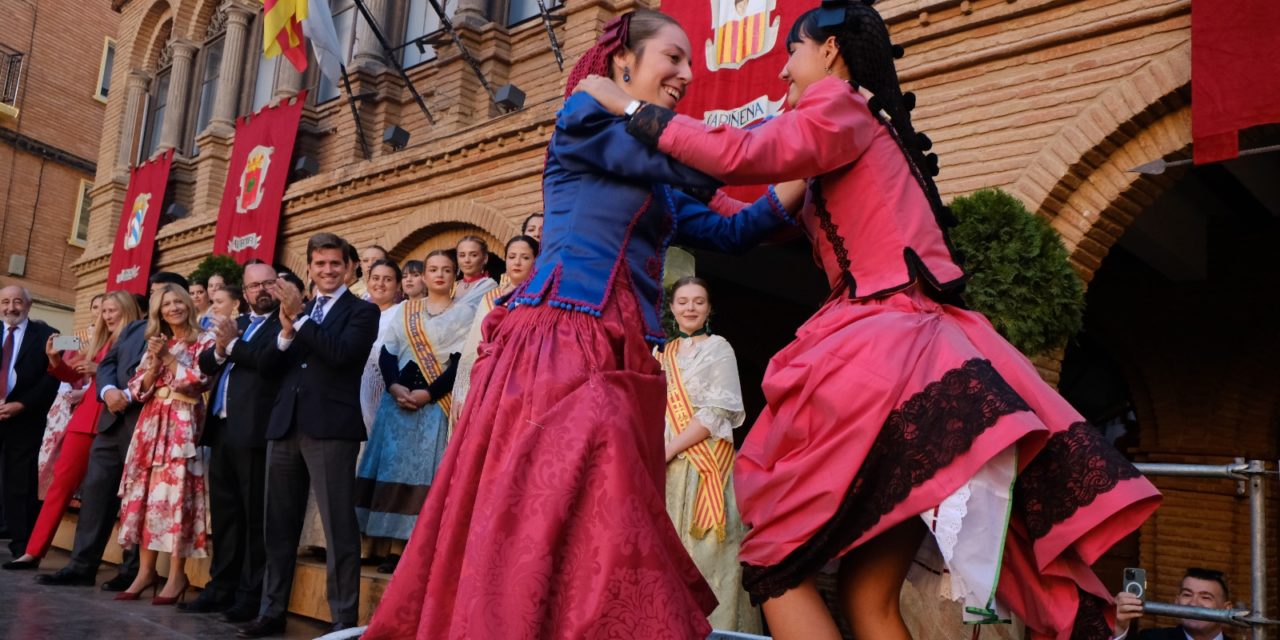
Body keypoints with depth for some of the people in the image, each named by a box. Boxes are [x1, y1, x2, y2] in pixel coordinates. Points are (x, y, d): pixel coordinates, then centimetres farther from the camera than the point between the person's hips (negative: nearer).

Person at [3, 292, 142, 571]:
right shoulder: (98, 341, 17)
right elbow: (73, 374, 20)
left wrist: (100, 370, -19)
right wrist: (55, 359, 3)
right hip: (86, 418, 7)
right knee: (62, 480, 6)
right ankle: (34, 551, 10)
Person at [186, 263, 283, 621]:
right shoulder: (235, 323, 22)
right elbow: (206, 364, 14)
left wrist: (233, 344, -11)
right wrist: (219, 350, -5)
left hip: (254, 431, -8)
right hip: (222, 429, 8)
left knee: (255, 516, -3)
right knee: (223, 514, 13)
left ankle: (251, 595, 2)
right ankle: (221, 587, 21)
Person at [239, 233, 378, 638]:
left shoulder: (362, 311, 2)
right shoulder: (296, 309, 18)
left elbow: (341, 353, -16)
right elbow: (265, 363, 10)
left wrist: (300, 319, -13)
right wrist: (286, 331, -7)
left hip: (331, 427, -6)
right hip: (286, 425, 6)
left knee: (339, 529, -4)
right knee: (279, 526, 13)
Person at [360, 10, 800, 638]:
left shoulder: (657, 187, 26)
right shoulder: (585, 118, 2)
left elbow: (728, 231, 21)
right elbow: (698, 168, -6)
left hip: (620, 360, 8)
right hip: (561, 343, -8)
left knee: (605, 528, 5)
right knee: (553, 520, -14)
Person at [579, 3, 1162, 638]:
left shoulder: (840, 108, 0)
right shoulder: (873, 131, 27)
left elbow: (740, 154, -16)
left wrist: (629, 107, -4)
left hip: (881, 351, -9)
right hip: (914, 348, 9)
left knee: (776, 563, -1)